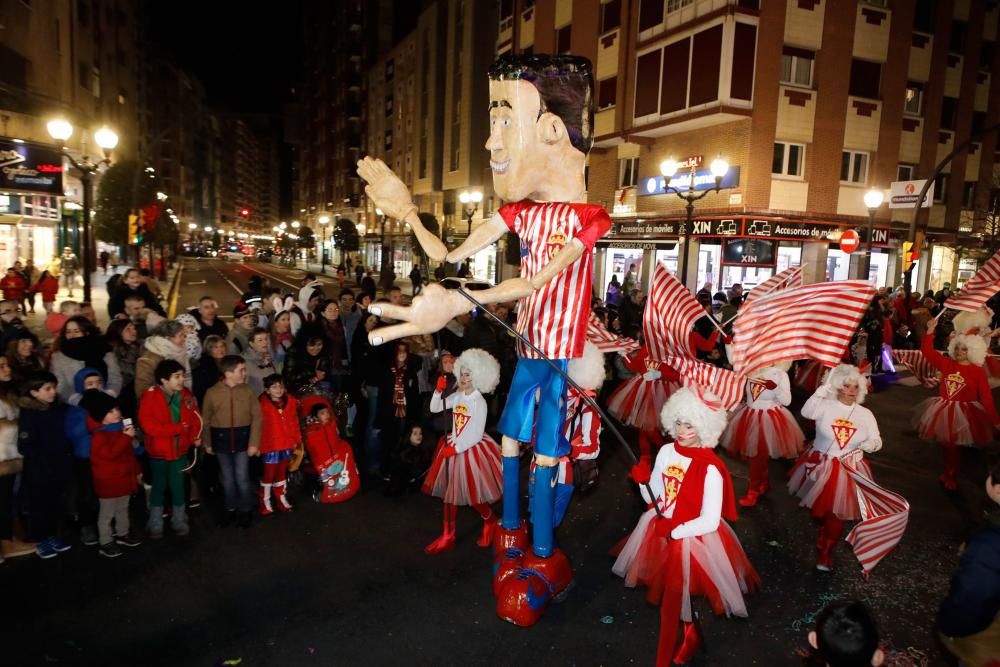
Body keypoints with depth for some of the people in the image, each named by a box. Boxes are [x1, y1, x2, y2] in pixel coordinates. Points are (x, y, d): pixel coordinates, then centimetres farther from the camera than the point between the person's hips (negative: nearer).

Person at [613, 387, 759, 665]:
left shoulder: (710, 469, -24)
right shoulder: (667, 451, -8)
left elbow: (709, 522, -21)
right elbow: (654, 498, 1)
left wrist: (674, 532, -20)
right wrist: (643, 482, -17)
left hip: (693, 536, -6)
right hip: (661, 528, 6)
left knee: (679, 590, 7)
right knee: (669, 585, 22)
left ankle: (689, 634, 38)